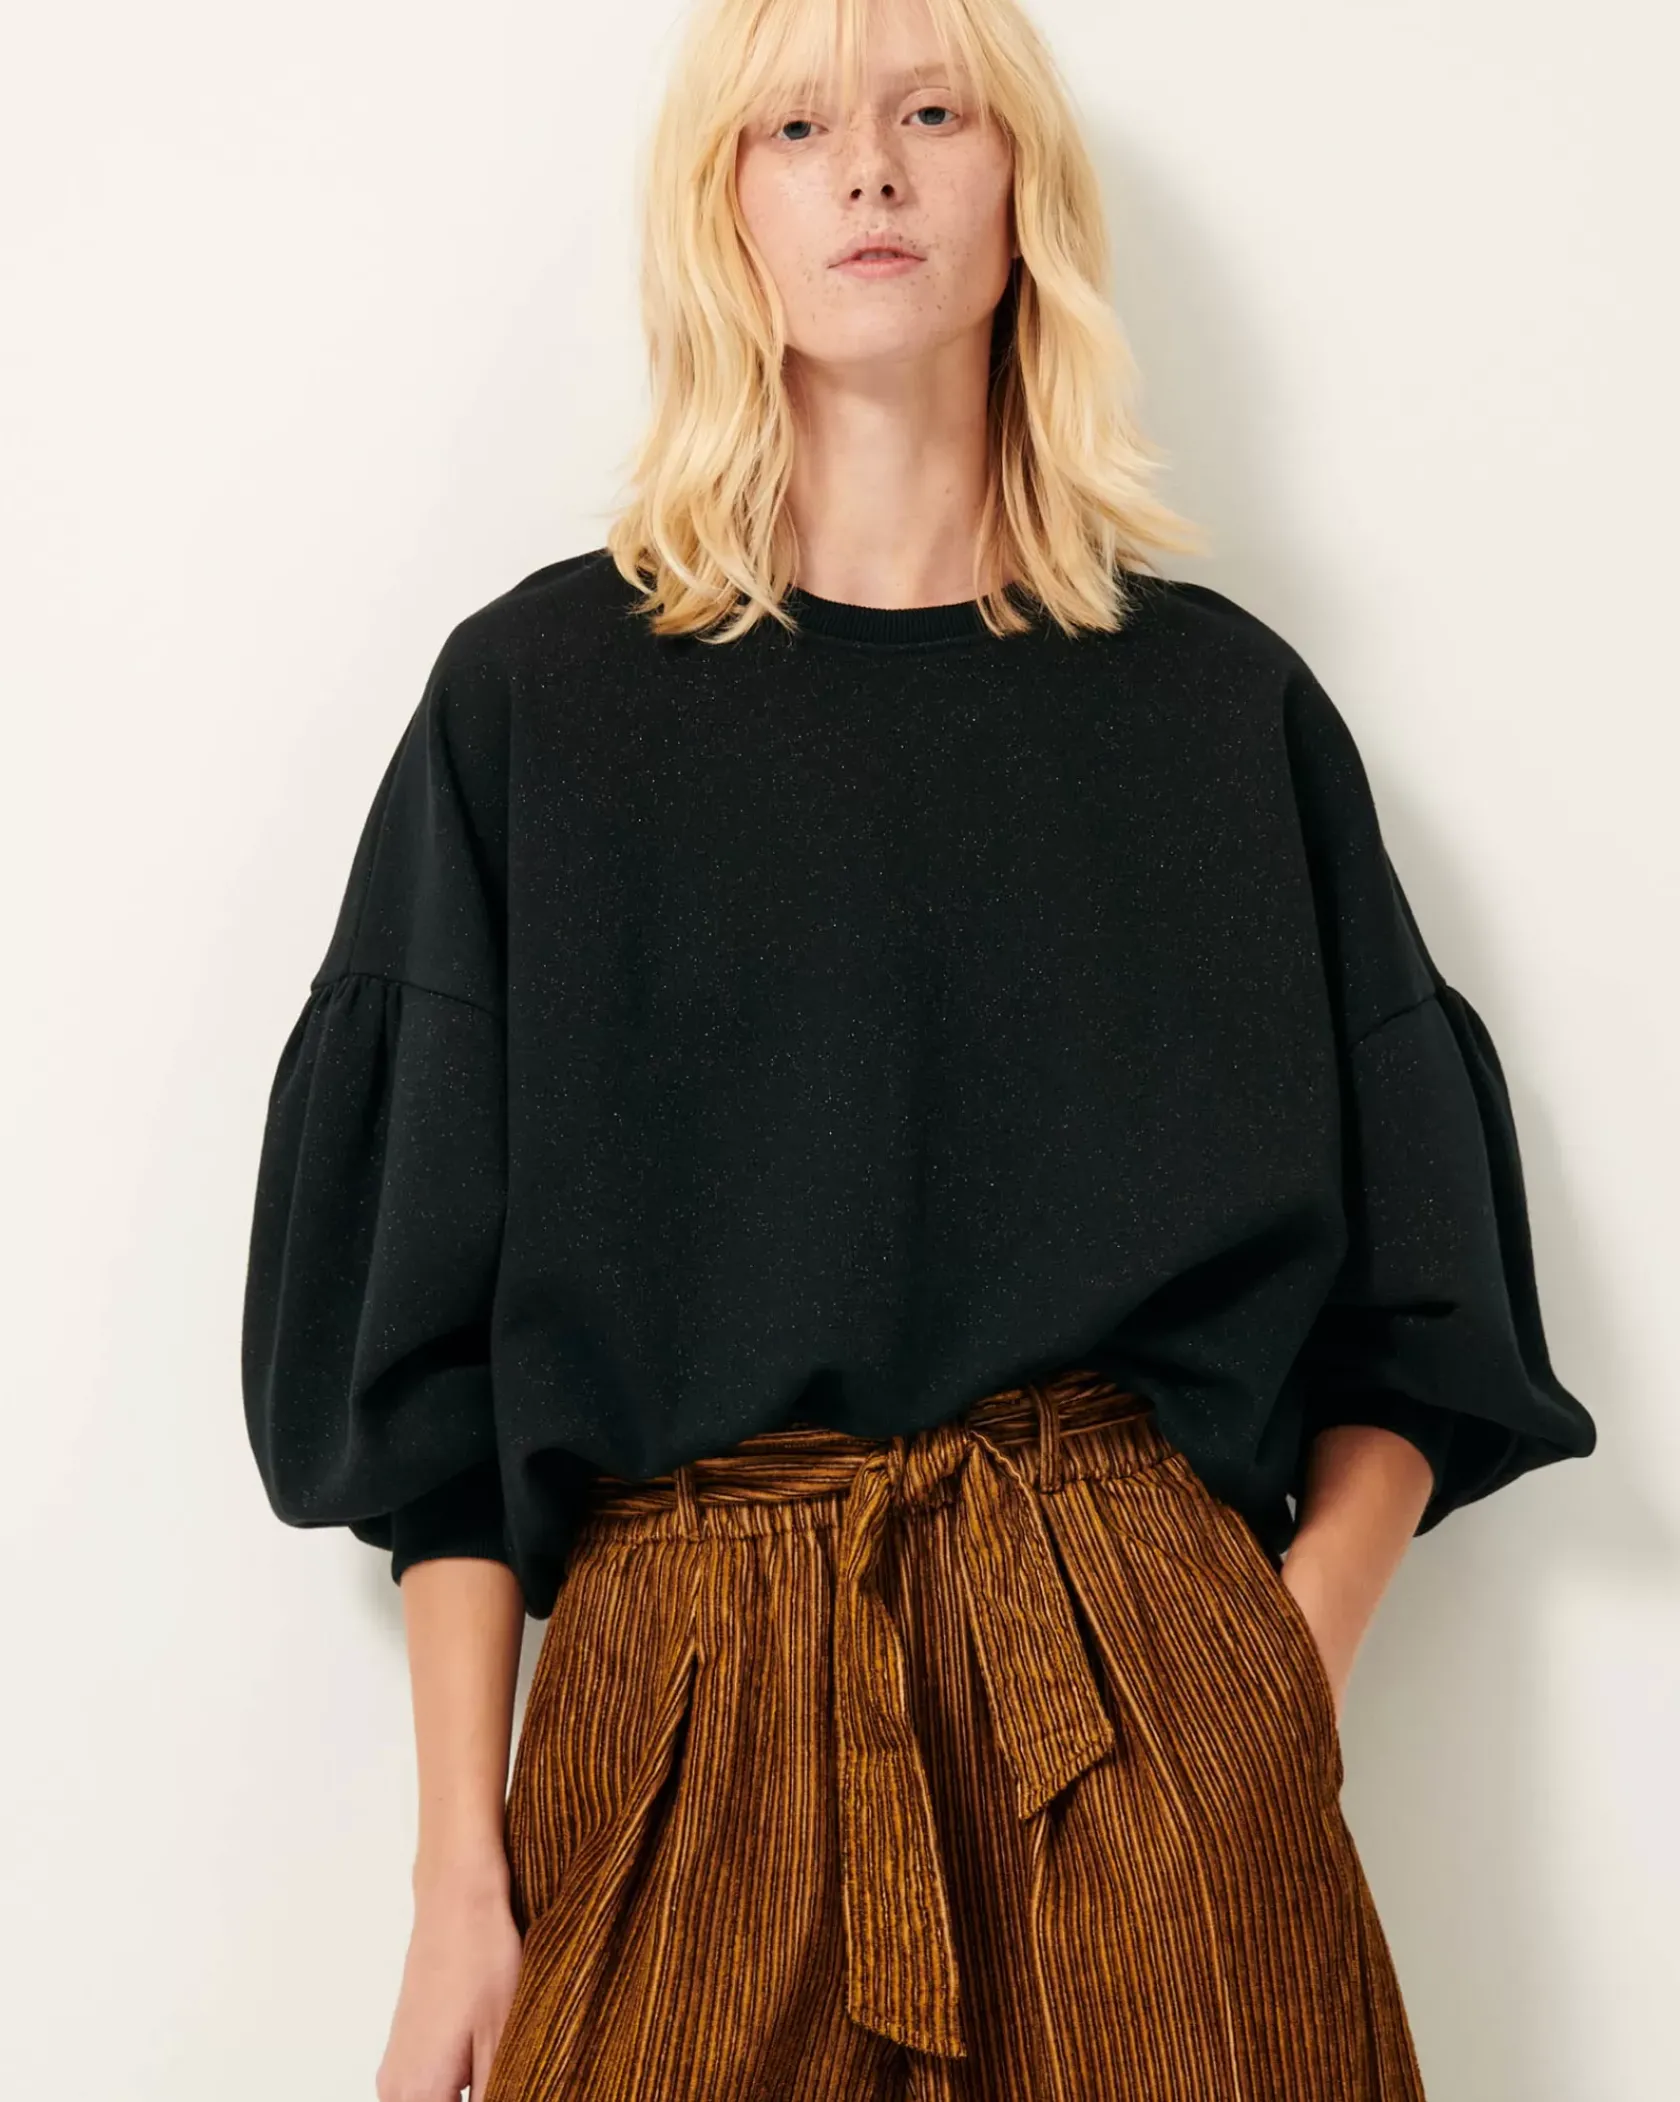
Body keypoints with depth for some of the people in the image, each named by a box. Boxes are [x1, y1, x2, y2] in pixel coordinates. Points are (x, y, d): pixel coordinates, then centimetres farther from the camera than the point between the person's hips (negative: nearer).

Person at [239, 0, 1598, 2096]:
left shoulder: (1224, 704, 6)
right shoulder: (537, 695, 3)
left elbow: (1419, 1307, 7)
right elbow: (430, 1331, 0)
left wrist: (1288, 1669, -8)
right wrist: (460, 1868, -5)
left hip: (1147, 1698, 1)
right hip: (681, 1713, 0)